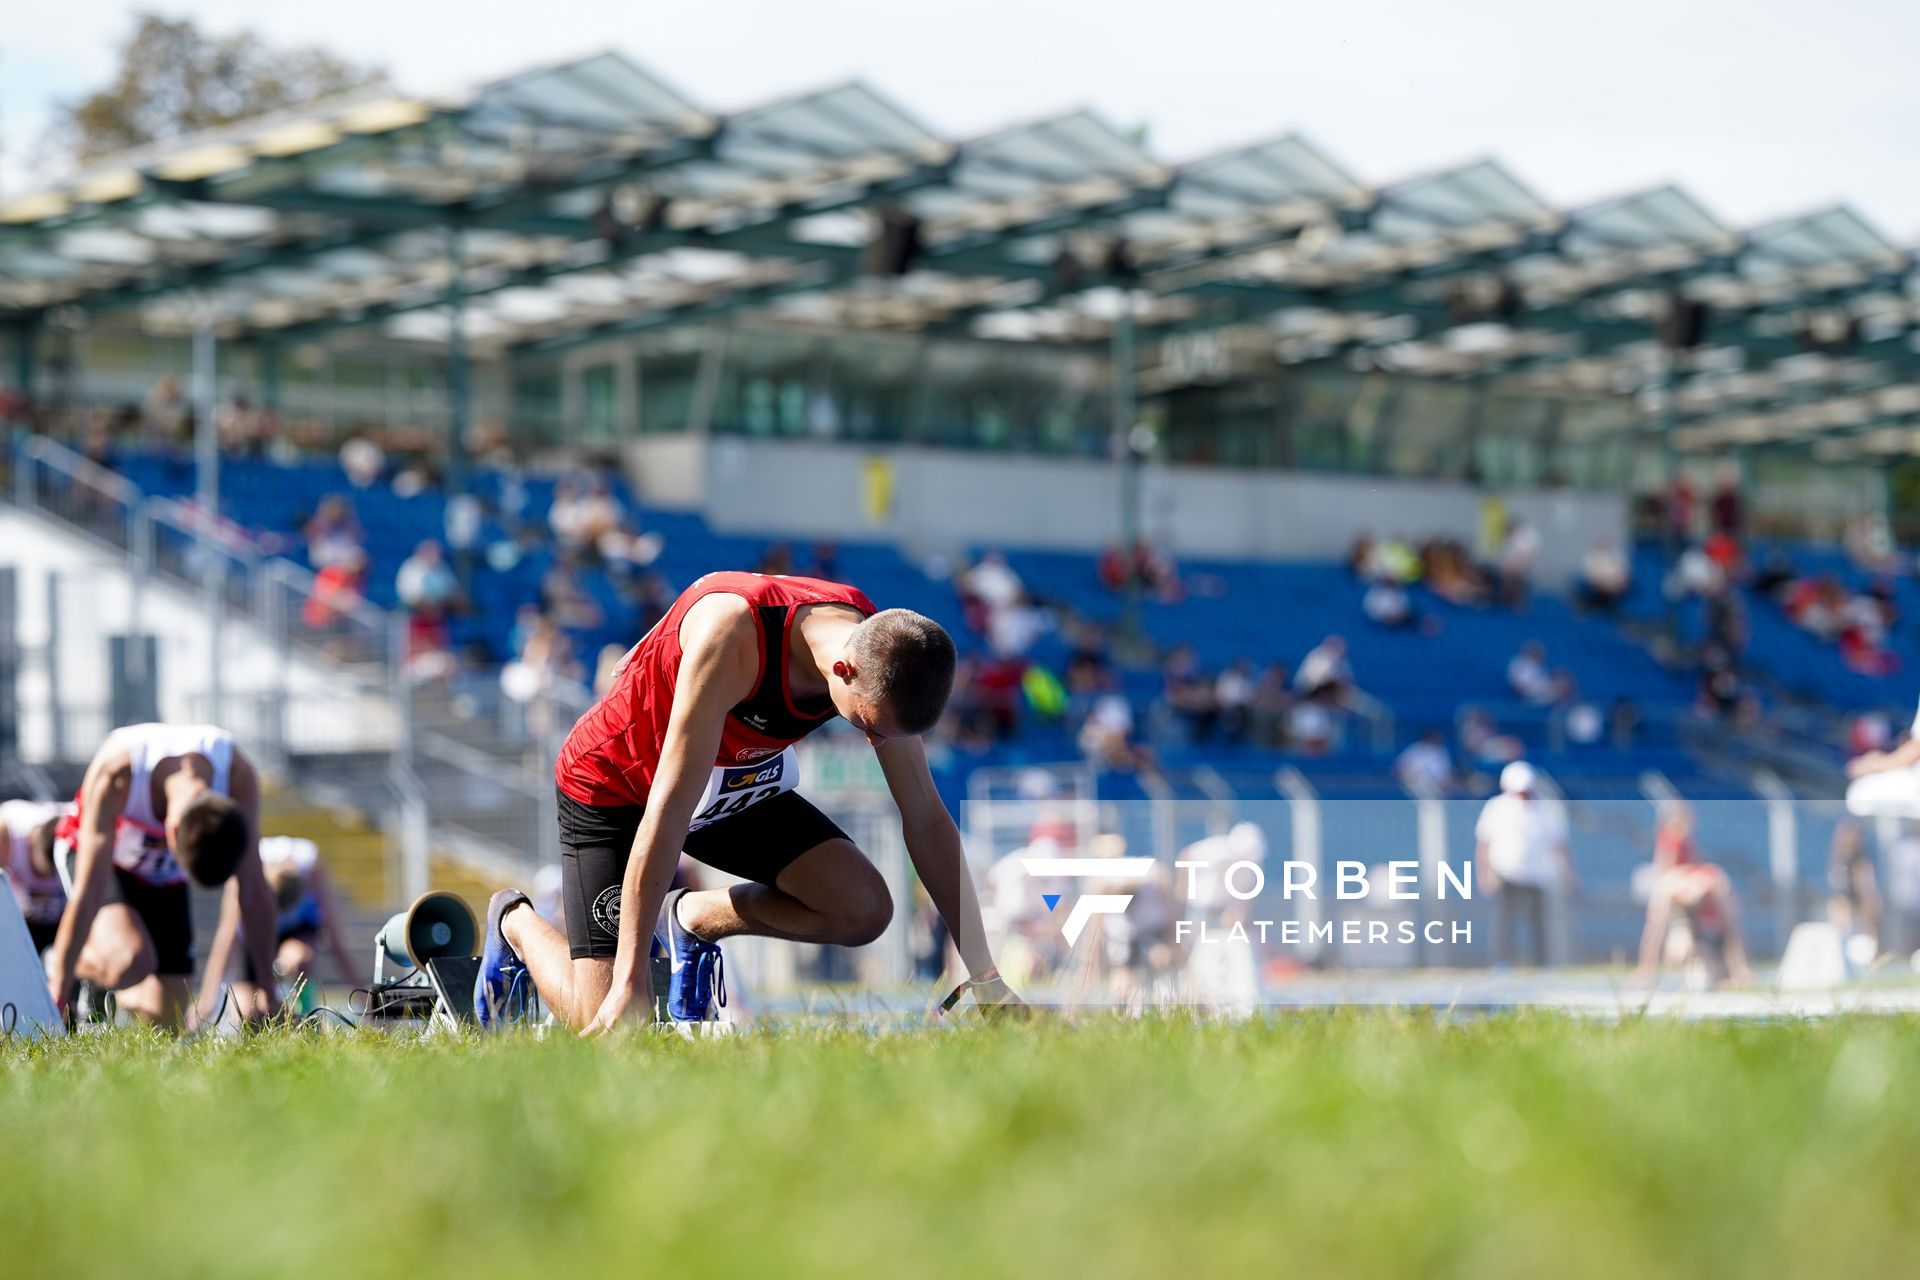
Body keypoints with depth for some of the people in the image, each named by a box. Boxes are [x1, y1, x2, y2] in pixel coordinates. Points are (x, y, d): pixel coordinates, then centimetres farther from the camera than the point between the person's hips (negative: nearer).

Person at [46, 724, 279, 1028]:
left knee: (166, 1023, -4)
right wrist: (57, 1000, -37)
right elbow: (87, 895, -38)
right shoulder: (115, 774, -40)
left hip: (163, 873, 4)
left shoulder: (239, 775, -32)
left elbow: (252, 891, -23)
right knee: (132, 962, -33)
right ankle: (68, 967, 0)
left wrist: (266, 990, -20)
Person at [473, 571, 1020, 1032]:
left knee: (864, 909, -15)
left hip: (738, 788, 6)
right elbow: (669, 806, -38)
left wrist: (986, 978, -14)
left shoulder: (884, 659, -21)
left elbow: (927, 821, -11)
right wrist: (631, 980, -39)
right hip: (612, 784, -6)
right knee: (604, 1024, -15)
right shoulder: (732, 634, -40)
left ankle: (693, 920, 11)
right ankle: (514, 922, 18)